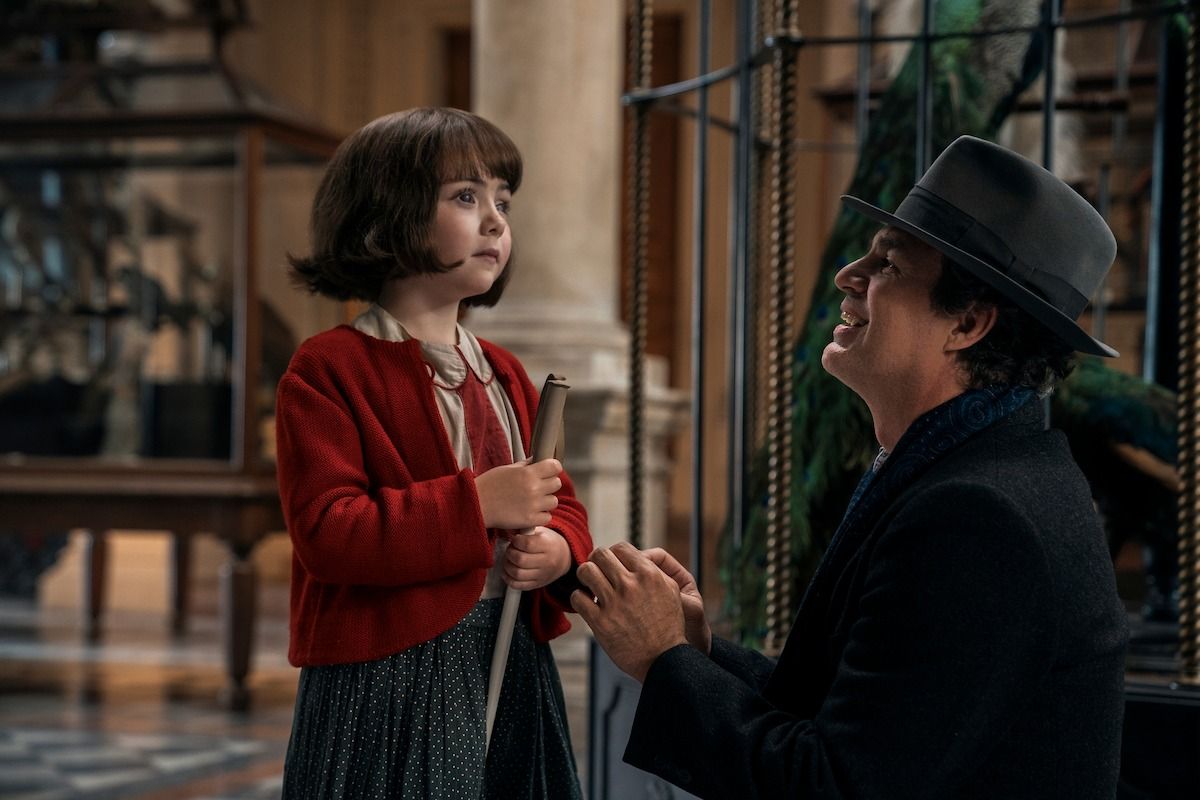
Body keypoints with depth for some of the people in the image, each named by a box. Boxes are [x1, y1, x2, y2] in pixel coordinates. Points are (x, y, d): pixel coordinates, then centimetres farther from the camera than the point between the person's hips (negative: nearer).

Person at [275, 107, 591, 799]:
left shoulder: (504, 374, 15)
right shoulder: (328, 371, -8)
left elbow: (561, 506, 20)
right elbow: (327, 534, -19)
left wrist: (558, 549, -4)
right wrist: (478, 504, -22)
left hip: (514, 669, 7)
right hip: (391, 685, -6)